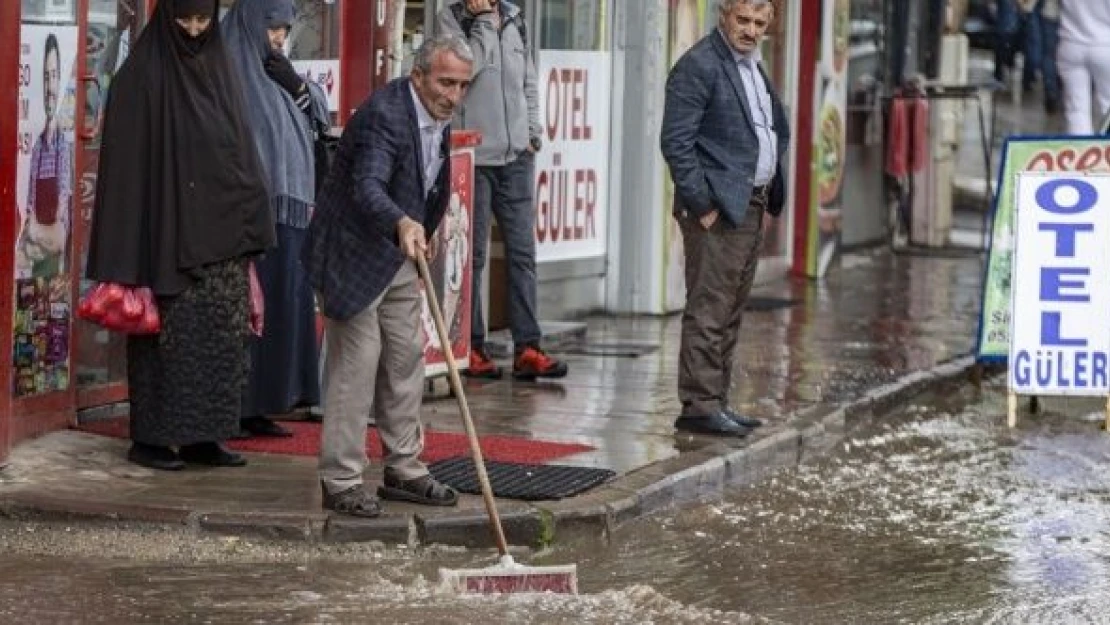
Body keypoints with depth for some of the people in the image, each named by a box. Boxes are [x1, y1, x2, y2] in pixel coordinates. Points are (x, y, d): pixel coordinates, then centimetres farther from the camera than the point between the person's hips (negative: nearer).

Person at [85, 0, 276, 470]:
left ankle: (203, 436, 13)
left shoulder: (219, 69, 10)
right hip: (166, 236, -6)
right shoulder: (142, 74, -7)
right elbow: (125, 160, -10)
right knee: (167, 336, -2)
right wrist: (127, 260, -15)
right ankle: (151, 438, 7)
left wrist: (247, 230, 9)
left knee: (219, 340, 6)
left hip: (218, 237, 6)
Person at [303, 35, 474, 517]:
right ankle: (341, 481, -2)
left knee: (406, 359, 11)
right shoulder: (383, 115, -26)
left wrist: (421, 237, 21)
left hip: (399, 254, 9)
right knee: (356, 363, -8)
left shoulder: (438, 118, 3)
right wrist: (402, 224, -57)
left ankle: (404, 470, 19)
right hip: (351, 255, -9)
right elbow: (367, 187, -41)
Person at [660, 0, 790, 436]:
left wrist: (769, 197, 15)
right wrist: (702, 204, -18)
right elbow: (676, 142, -16)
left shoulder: (752, 66, 17)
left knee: (730, 314, 12)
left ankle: (714, 401, 18)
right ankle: (699, 406, -5)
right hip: (718, 209, -9)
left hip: (751, 208, 9)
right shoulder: (699, 66, -12)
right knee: (708, 310, -8)